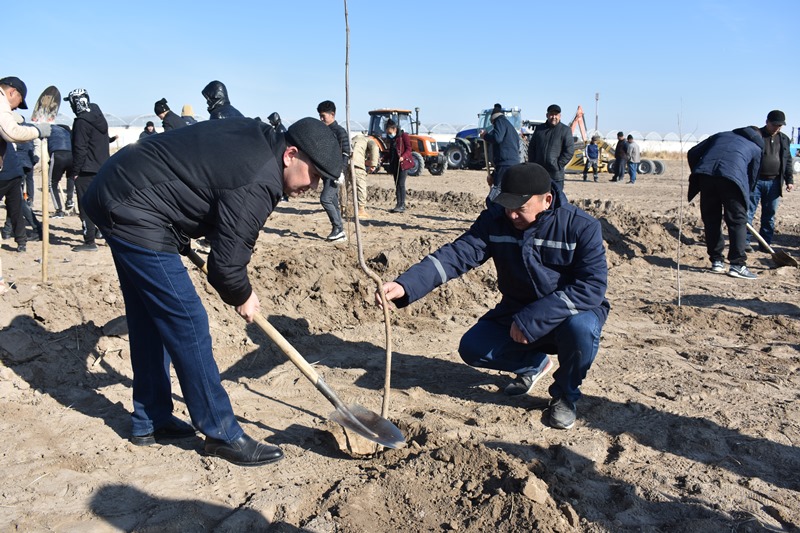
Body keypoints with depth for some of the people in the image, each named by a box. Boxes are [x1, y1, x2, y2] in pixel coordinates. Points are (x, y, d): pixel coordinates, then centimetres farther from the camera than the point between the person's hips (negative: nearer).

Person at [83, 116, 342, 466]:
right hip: (133, 214, -11)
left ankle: (150, 422, 28)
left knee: (151, 319, 16)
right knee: (186, 323, -8)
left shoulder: (256, 136, 6)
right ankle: (222, 434, 2)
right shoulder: (257, 184, -22)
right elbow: (226, 262, -17)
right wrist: (241, 297, 3)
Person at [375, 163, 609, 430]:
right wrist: (405, 285, -39)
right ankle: (534, 363, 17)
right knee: (472, 348, -14)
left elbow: (593, 285, -27)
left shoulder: (582, 227, -19)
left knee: (581, 327, -36)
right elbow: (456, 254, -22)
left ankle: (565, 394, -4)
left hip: (574, 312, -3)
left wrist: (533, 319, -34)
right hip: (516, 313, 4)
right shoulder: (495, 222, -10)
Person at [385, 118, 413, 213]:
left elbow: (408, 149, -11)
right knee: (397, 185, 7)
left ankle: (402, 205, -14)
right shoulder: (391, 139, 18)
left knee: (401, 184, -14)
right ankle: (398, 204, 10)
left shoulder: (404, 136, -5)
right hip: (395, 164, 8)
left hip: (403, 163, -8)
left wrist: (403, 156, -26)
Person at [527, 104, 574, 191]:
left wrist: (558, 165, -12)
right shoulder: (539, 128, 13)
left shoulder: (565, 130, 0)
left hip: (556, 175, -4)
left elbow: (569, 150, -6)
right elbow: (531, 147, 15)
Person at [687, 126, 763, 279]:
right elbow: (752, 177, 26)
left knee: (711, 220, 12)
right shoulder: (756, 148, 27)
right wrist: (744, 197, 36)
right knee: (737, 221, 5)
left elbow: (693, 153, 24)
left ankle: (716, 261, 18)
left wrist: (697, 174, 33)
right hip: (732, 178, -2)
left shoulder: (721, 135, 33)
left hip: (705, 174, 3)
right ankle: (737, 265, 0)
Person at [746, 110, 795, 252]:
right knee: (748, 213, -4)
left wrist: (789, 180, 11)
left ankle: (765, 244, 14)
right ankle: (744, 240, 2)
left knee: (769, 215, 8)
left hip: (774, 183, 5)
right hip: (755, 181, -5)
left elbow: (788, 161, 19)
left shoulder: (784, 139, 14)